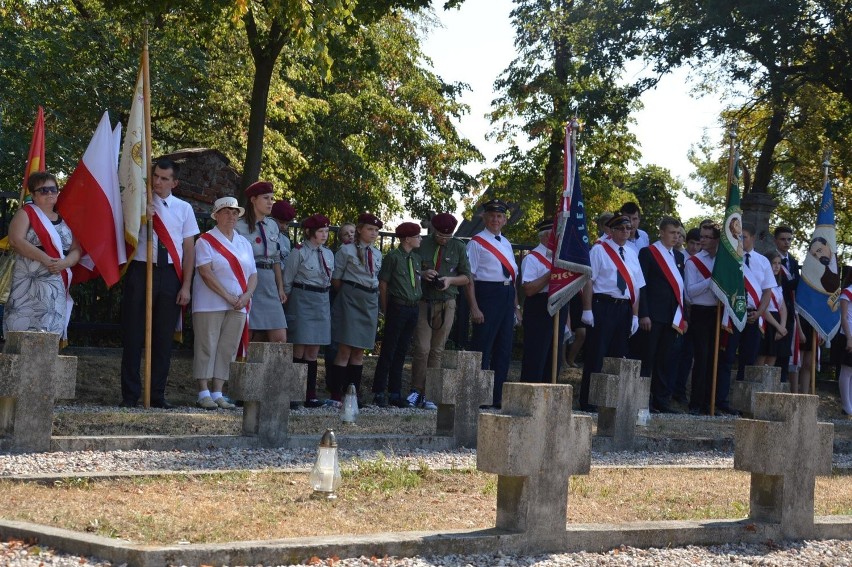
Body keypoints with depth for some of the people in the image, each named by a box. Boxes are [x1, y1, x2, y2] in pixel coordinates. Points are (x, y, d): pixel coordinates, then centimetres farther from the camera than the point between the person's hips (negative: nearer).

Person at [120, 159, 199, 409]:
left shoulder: (184, 209, 9)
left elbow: (189, 248, 7)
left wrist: (186, 286, -1)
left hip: (170, 274, 2)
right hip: (141, 270, -2)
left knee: (164, 337, 5)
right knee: (134, 335, 0)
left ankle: (158, 394, 13)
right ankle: (130, 395, 5)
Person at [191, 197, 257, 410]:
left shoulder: (244, 243, 16)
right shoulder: (206, 241, -2)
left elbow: (253, 274, 13)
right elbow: (205, 273, -12)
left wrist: (246, 296, -6)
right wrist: (228, 296, -17)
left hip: (238, 307, 5)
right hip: (211, 304, -5)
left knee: (228, 350, 3)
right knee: (207, 347, -5)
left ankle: (217, 393, 7)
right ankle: (204, 393, -4)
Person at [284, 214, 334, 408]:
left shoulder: (328, 254, 13)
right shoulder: (299, 252, -6)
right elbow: (287, 281, -2)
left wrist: (324, 300, 17)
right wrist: (289, 304, 1)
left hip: (322, 302, 6)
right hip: (303, 301, -6)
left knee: (314, 351, 6)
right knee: (299, 348, -7)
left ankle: (310, 394, 8)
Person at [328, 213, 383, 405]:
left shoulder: (377, 254, 14)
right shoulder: (346, 250, -2)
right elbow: (336, 279, -1)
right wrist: (348, 293, 3)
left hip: (371, 302, 6)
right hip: (350, 300, -6)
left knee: (359, 351, 8)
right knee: (345, 350, -10)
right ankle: (336, 395, -8)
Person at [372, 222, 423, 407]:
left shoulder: (416, 258, 12)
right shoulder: (393, 257, -7)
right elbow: (383, 283, -5)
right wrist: (386, 309, -4)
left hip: (414, 307, 6)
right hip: (398, 306, -6)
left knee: (402, 351, 11)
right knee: (388, 351, -3)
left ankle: (395, 393, 17)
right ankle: (379, 393, 3)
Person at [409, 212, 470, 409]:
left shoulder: (458, 247, 7)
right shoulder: (422, 245, 2)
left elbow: (466, 277, 11)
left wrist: (450, 280, -8)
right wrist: (422, 273, -12)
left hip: (446, 304, 2)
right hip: (424, 302, -2)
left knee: (437, 350, 2)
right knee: (422, 348, -9)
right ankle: (416, 391, 2)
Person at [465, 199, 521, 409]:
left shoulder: (506, 244, 19)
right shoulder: (477, 243, -4)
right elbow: (469, 277, -10)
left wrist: (516, 306, 18)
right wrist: (474, 307, -17)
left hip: (507, 296, 8)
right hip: (487, 295, -7)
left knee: (504, 349, 9)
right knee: (482, 347, -7)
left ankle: (498, 397, 15)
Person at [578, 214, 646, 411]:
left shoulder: (632, 254, 15)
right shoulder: (599, 250, -2)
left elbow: (636, 287, 15)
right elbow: (589, 280, -7)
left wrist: (635, 315, 9)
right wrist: (587, 310, -14)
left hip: (624, 309, 6)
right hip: (603, 306, -6)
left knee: (617, 357, 9)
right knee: (596, 356, -5)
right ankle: (588, 401, 0)